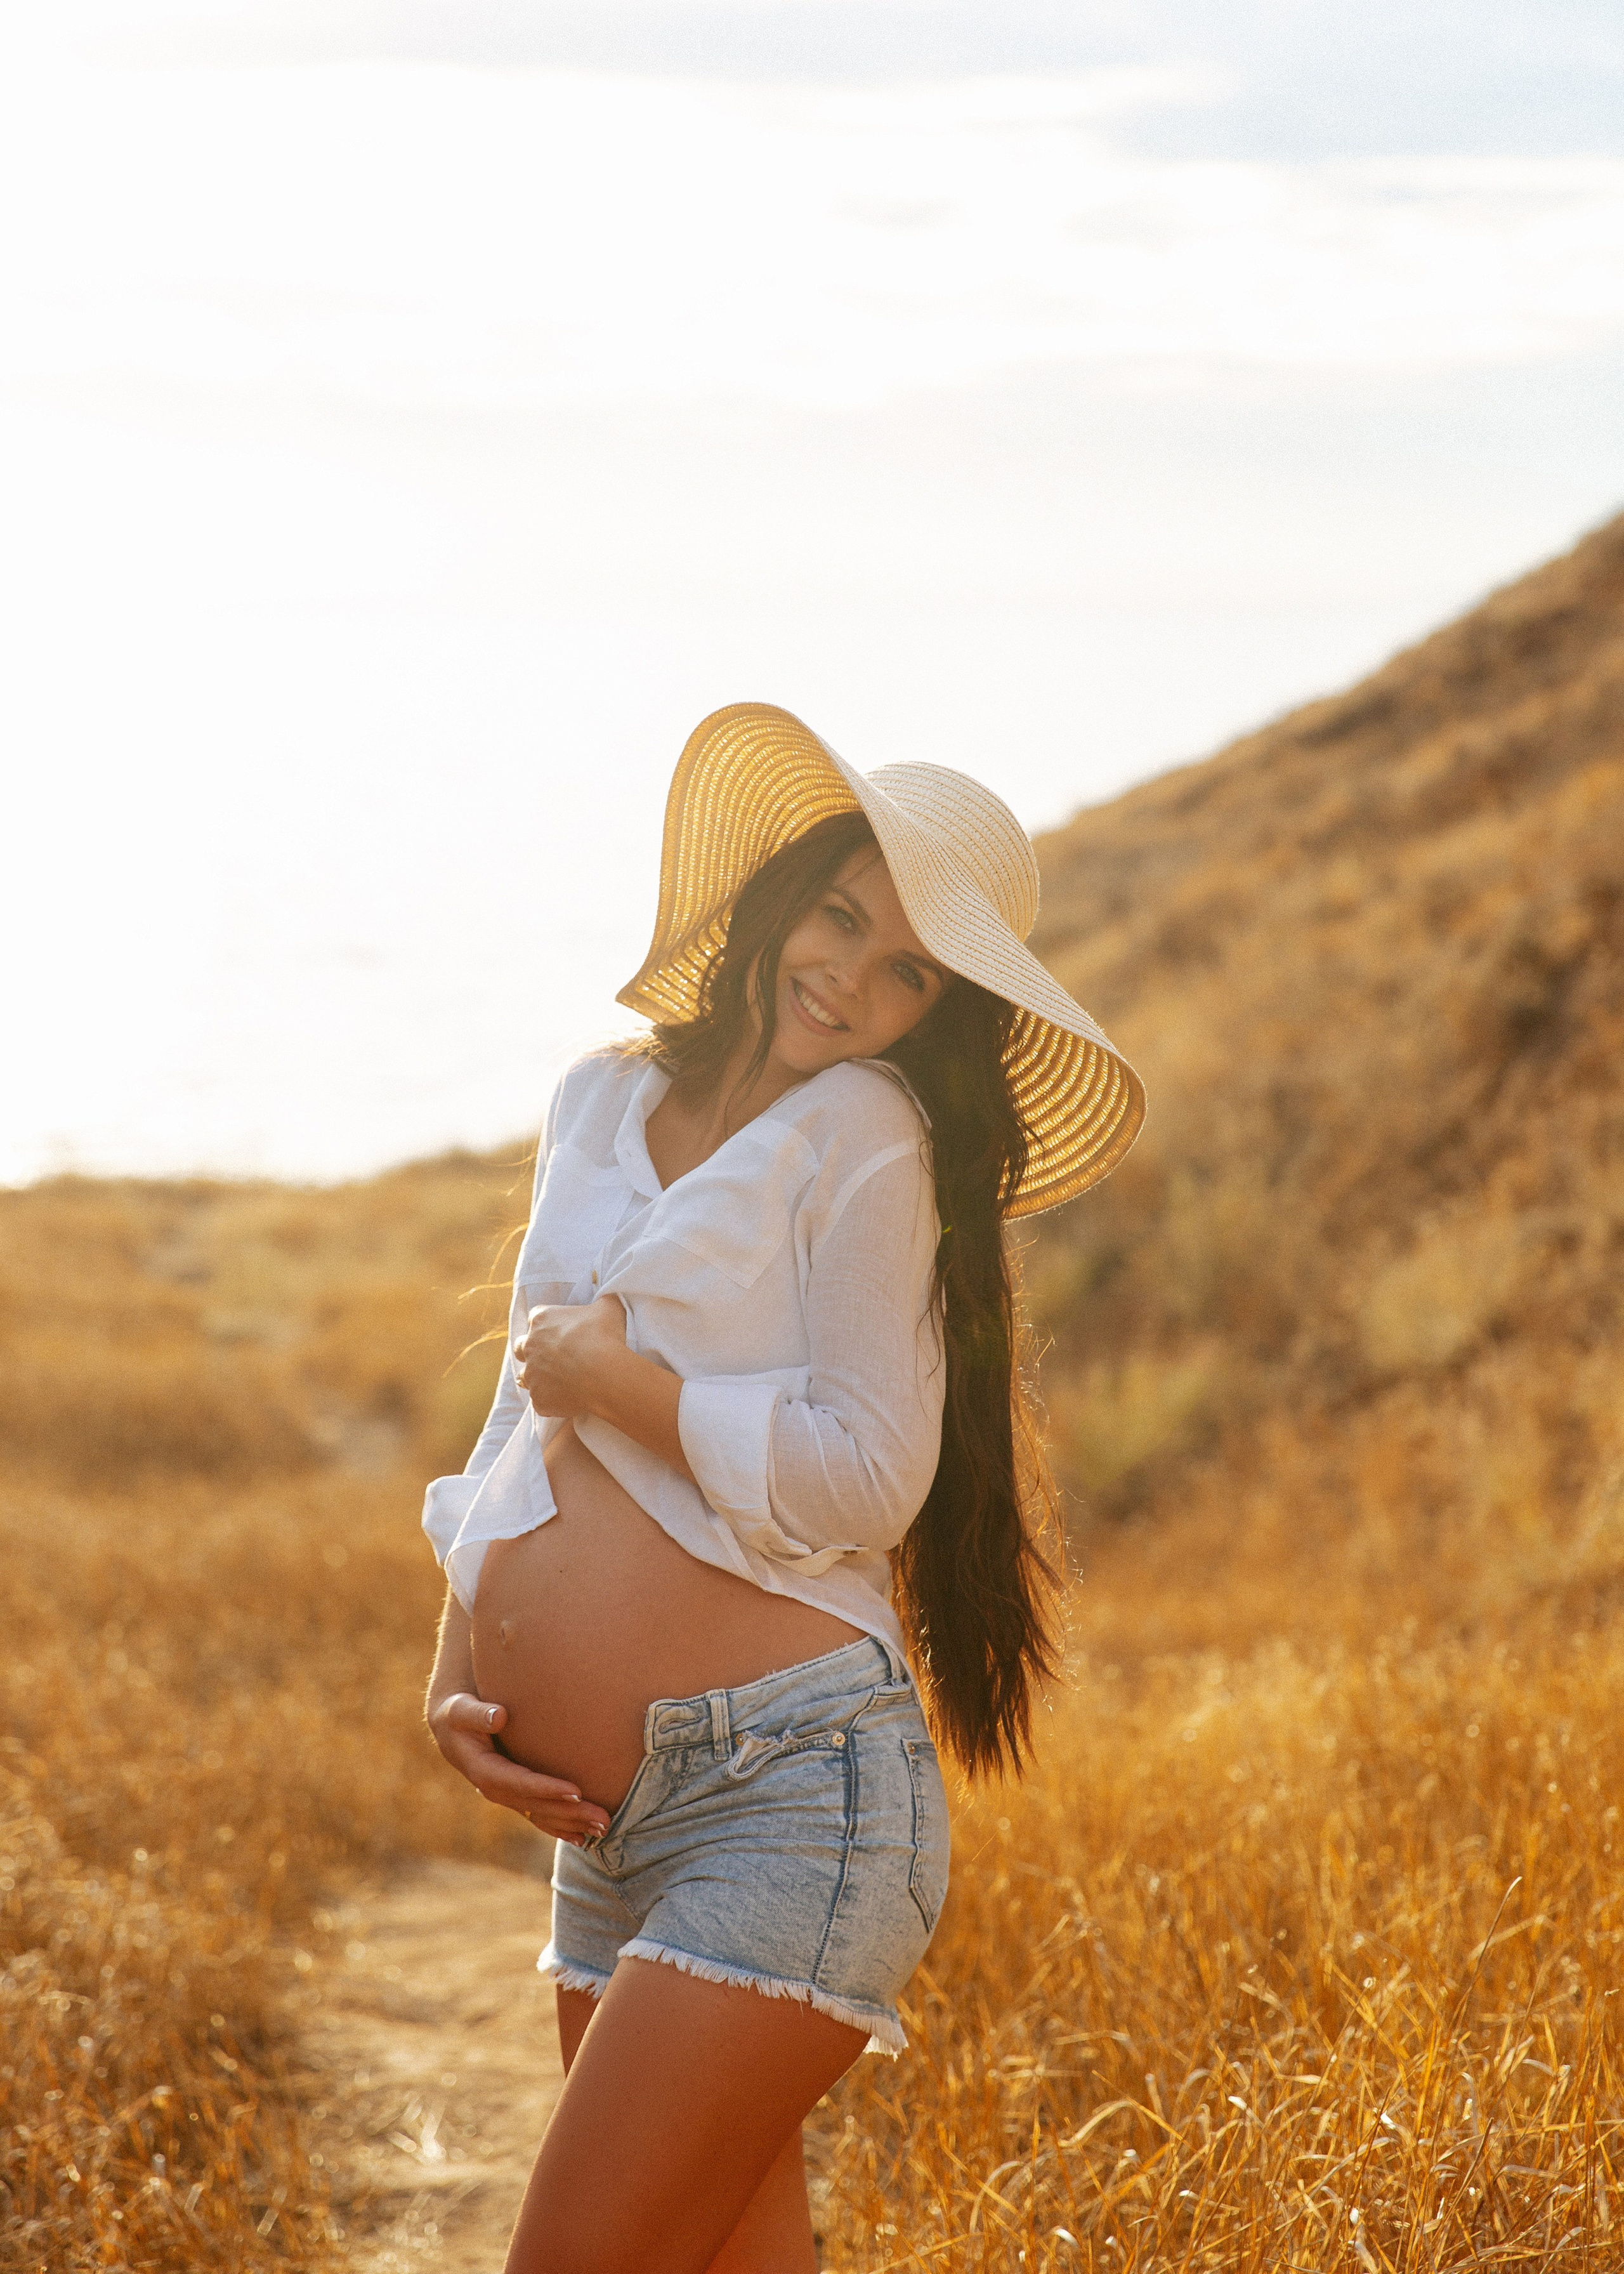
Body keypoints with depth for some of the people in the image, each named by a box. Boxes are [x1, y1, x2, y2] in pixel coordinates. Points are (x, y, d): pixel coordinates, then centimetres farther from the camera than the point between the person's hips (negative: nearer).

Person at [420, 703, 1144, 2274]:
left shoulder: (864, 1132, -4)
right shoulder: (601, 1104, 15)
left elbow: (866, 1481, -11)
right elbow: (526, 1421, 21)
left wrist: (617, 1379, -7)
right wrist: (458, 1662, 10)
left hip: (793, 1795, -7)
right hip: (607, 1828, 7)